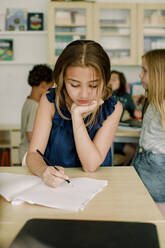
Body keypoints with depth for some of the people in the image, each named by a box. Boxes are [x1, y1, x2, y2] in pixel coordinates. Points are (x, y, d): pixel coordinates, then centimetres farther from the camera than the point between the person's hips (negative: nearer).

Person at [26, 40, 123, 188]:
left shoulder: (112, 108, -9)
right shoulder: (50, 101, -8)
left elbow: (91, 166, -14)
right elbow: (33, 154, -11)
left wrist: (76, 114, -21)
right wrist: (44, 171, -33)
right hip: (54, 185, 1)